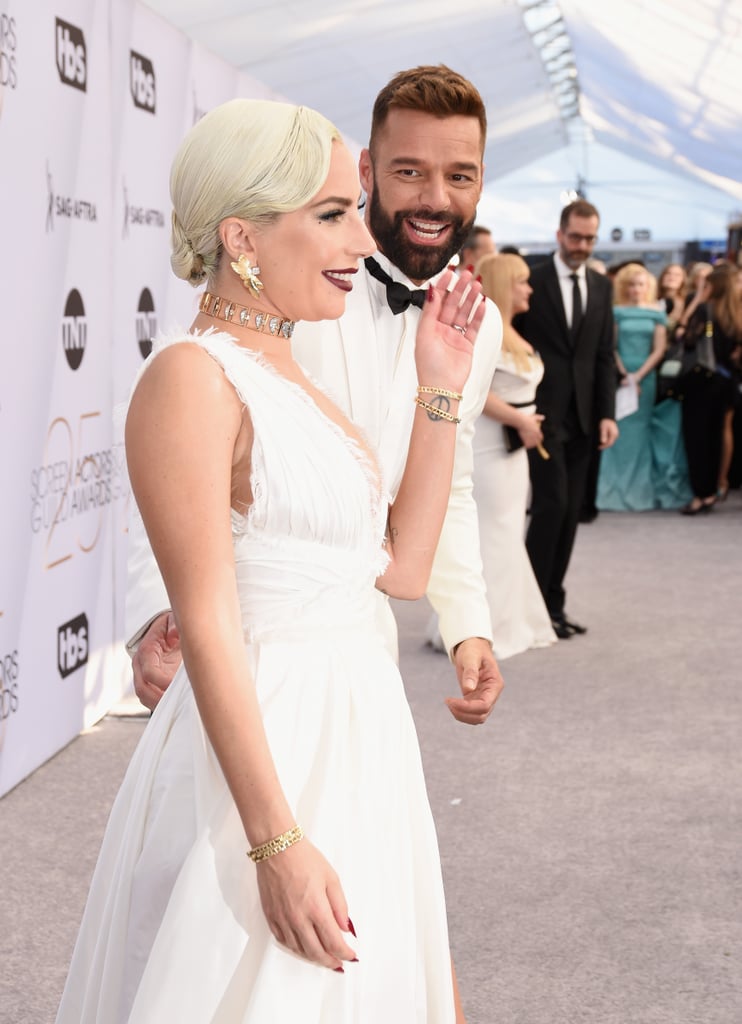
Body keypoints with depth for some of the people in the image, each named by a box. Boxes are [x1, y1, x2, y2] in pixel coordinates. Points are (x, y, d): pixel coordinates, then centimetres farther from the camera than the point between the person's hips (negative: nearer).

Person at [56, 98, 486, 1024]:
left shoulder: (290, 372, 11)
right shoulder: (192, 376, -16)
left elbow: (402, 566, 10)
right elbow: (208, 629, -20)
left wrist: (440, 390, 6)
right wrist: (277, 841, -23)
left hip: (354, 735, 9)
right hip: (259, 748, -9)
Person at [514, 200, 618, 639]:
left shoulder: (602, 286, 11)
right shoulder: (531, 281, -5)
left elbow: (605, 355, 11)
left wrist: (607, 414, 3)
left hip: (581, 417, 5)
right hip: (543, 414, -5)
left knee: (570, 512, 6)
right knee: (551, 504, -10)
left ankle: (552, 602, 14)